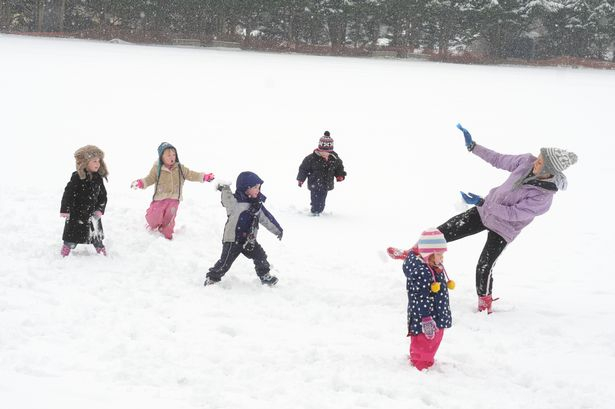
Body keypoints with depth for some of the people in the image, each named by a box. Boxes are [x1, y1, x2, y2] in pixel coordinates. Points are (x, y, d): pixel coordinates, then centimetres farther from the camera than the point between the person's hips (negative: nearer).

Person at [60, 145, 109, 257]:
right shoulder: (77, 177, -15)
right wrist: (65, 210, -15)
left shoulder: (98, 178, 1)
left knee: (96, 236, 13)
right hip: (76, 214, -4)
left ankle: (103, 255, 26)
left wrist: (100, 210, -4)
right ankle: (63, 255, 19)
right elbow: (68, 193, -14)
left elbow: (103, 195, 7)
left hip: (92, 214, 4)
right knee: (71, 239, 4)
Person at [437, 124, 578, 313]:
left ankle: (485, 303, 24)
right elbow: (499, 160, -1)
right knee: (444, 232, 3)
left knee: (484, 268, -4)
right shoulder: (527, 162, -16)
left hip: (503, 229, -5)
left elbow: (513, 213, -28)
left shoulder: (543, 198, -31)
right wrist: (473, 146, -4)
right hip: (485, 211, 5)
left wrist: (480, 202, -30)